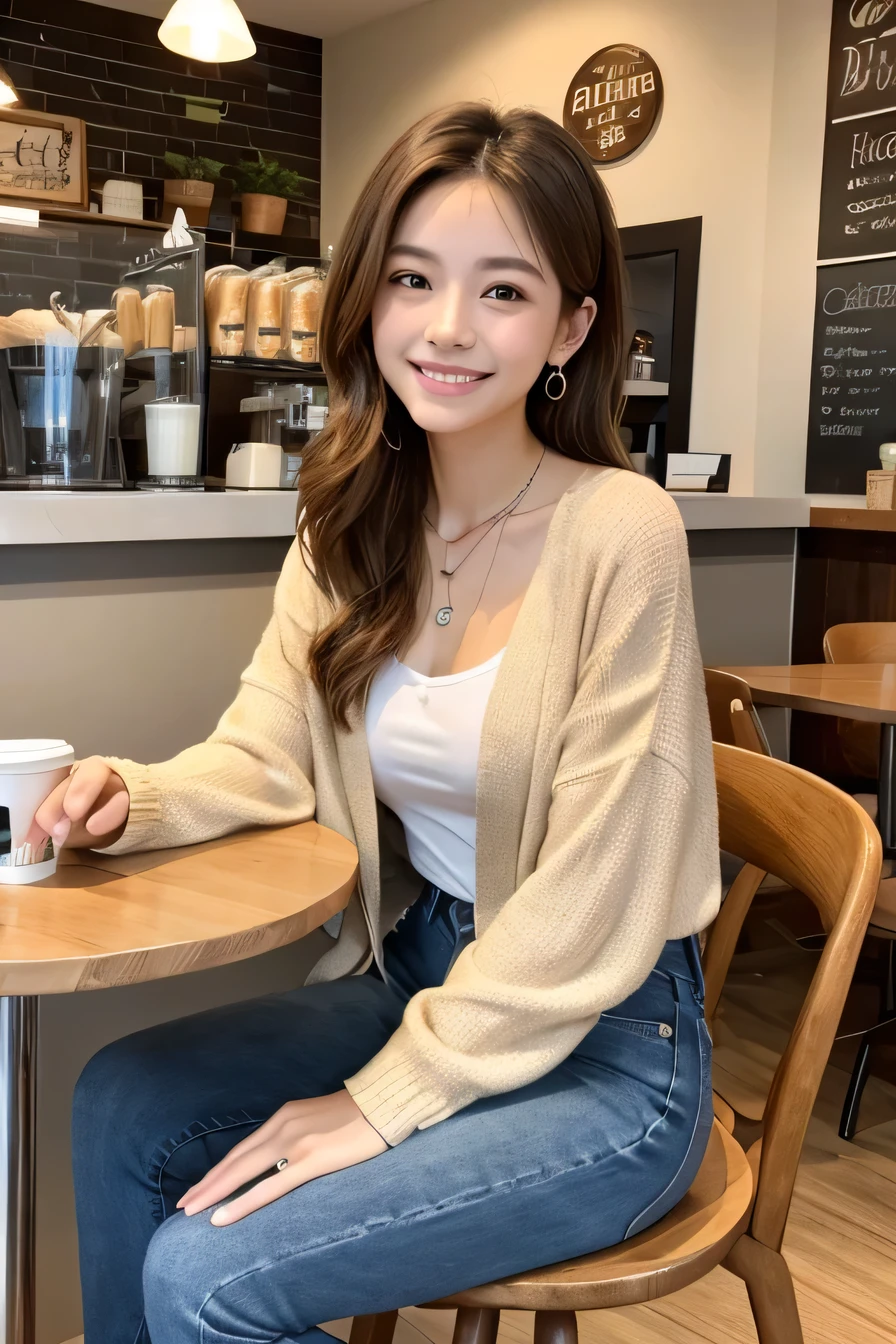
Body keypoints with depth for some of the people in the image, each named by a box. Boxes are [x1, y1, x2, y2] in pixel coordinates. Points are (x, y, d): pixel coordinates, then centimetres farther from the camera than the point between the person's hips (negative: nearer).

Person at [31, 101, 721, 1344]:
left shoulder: (617, 531, -21)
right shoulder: (352, 531, 1)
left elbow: (590, 899, -20)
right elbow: (266, 758, 2)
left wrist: (387, 1100, -17)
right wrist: (131, 799, -19)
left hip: (604, 1052, -6)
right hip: (423, 976, 6)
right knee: (123, 1108, -2)